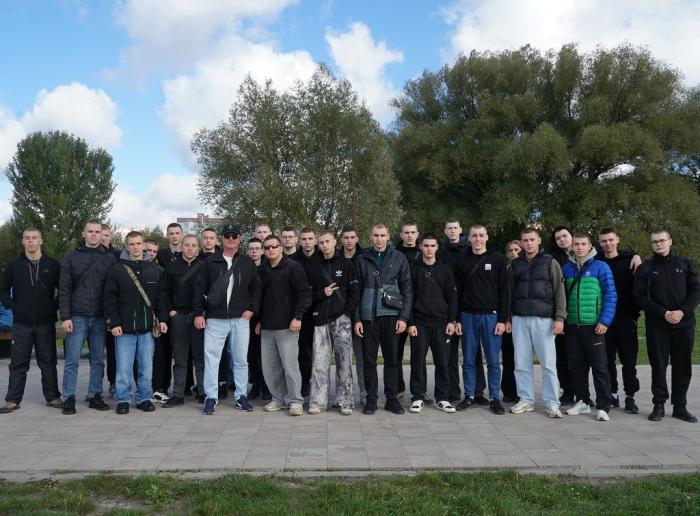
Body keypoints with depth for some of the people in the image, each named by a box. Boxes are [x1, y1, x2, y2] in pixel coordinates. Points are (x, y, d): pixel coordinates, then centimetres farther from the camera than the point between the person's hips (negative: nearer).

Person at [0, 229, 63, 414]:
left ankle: (53, 397, 15)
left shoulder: (53, 264, 0)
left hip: (46, 323, -1)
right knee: (18, 363, 6)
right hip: (21, 324, 1)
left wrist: (55, 308, -1)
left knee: (48, 362, 7)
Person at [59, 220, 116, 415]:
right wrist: (65, 316, -8)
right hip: (77, 317, -1)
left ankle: (95, 396, 16)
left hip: (100, 318, 2)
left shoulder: (109, 258, 7)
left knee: (98, 360, 8)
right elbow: (64, 289, 0)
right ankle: (69, 398, 9)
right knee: (72, 360, 1)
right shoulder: (71, 258, 4)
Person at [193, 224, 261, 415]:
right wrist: (198, 313, -2)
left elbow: (256, 288, 12)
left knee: (241, 360, 7)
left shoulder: (247, 263, 8)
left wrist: (252, 308, 2)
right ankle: (211, 397, 10)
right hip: (215, 320, -1)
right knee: (211, 358, -1)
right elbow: (200, 288, 3)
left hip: (240, 320, 1)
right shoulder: (210, 263, 4)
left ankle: (241, 396, 18)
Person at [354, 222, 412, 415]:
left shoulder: (399, 258, 5)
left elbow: (407, 289, 3)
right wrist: (356, 318, -1)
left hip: (391, 315, 0)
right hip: (368, 316, 1)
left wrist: (404, 317, -4)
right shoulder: (362, 259, 6)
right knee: (369, 359, 5)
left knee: (391, 358, 6)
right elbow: (356, 291, 6)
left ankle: (392, 398, 17)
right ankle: (371, 398, 16)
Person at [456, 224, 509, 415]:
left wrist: (502, 319, -7)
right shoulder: (463, 261, 7)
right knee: (468, 360, 7)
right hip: (468, 316, 2)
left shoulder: (497, 260, 2)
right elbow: (457, 291, 7)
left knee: (493, 360, 2)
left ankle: (495, 398, 12)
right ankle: (469, 396, 17)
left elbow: (504, 291, -1)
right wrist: (456, 319, 1)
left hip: (490, 315, -2)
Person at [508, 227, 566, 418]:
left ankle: (552, 403, 7)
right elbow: (509, 293, 14)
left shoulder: (550, 262, 4)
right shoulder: (515, 264, 12)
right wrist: (507, 318, 8)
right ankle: (526, 400, 15)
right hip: (519, 319, 3)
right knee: (521, 363, 5)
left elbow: (559, 291, -1)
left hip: (543, 319, -3)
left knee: (548, 363, -2)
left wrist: (560, 317, -9)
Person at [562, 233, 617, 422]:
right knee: (576, 367, 10)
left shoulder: (600, 267, -2)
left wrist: (605, 321, -13)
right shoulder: (566, 269, 10)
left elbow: (611, 295, -5)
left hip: (594, 326, -4)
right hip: (572, 326, 4)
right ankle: (583, 401, 23)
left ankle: (603, 407, 5)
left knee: (600, 367, -2)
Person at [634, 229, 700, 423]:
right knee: (658, 366, 1)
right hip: (657, 325, -1)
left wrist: (682, 311, -11)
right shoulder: (645, 268, 5)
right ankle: (659, 405, 10)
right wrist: (664, 313, -13)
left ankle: (680, 406, 16)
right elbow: (640, 297, -2)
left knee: (683, 367, 6)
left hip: (684, 323, 2)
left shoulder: (684, 264, 10)